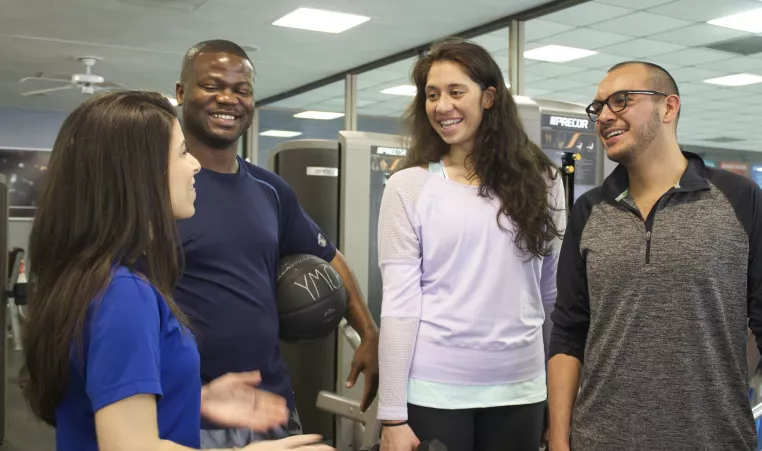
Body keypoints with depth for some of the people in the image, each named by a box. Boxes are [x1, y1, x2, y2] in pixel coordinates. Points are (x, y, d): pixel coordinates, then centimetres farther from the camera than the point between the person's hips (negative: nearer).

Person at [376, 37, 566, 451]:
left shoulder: (539, 180, 3)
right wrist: (393, 415, -8)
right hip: (434, 389, -2)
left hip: (520, 387, 2)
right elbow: (398, 305, -7)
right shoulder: (409, 186, -4)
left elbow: (556, 292, 10)